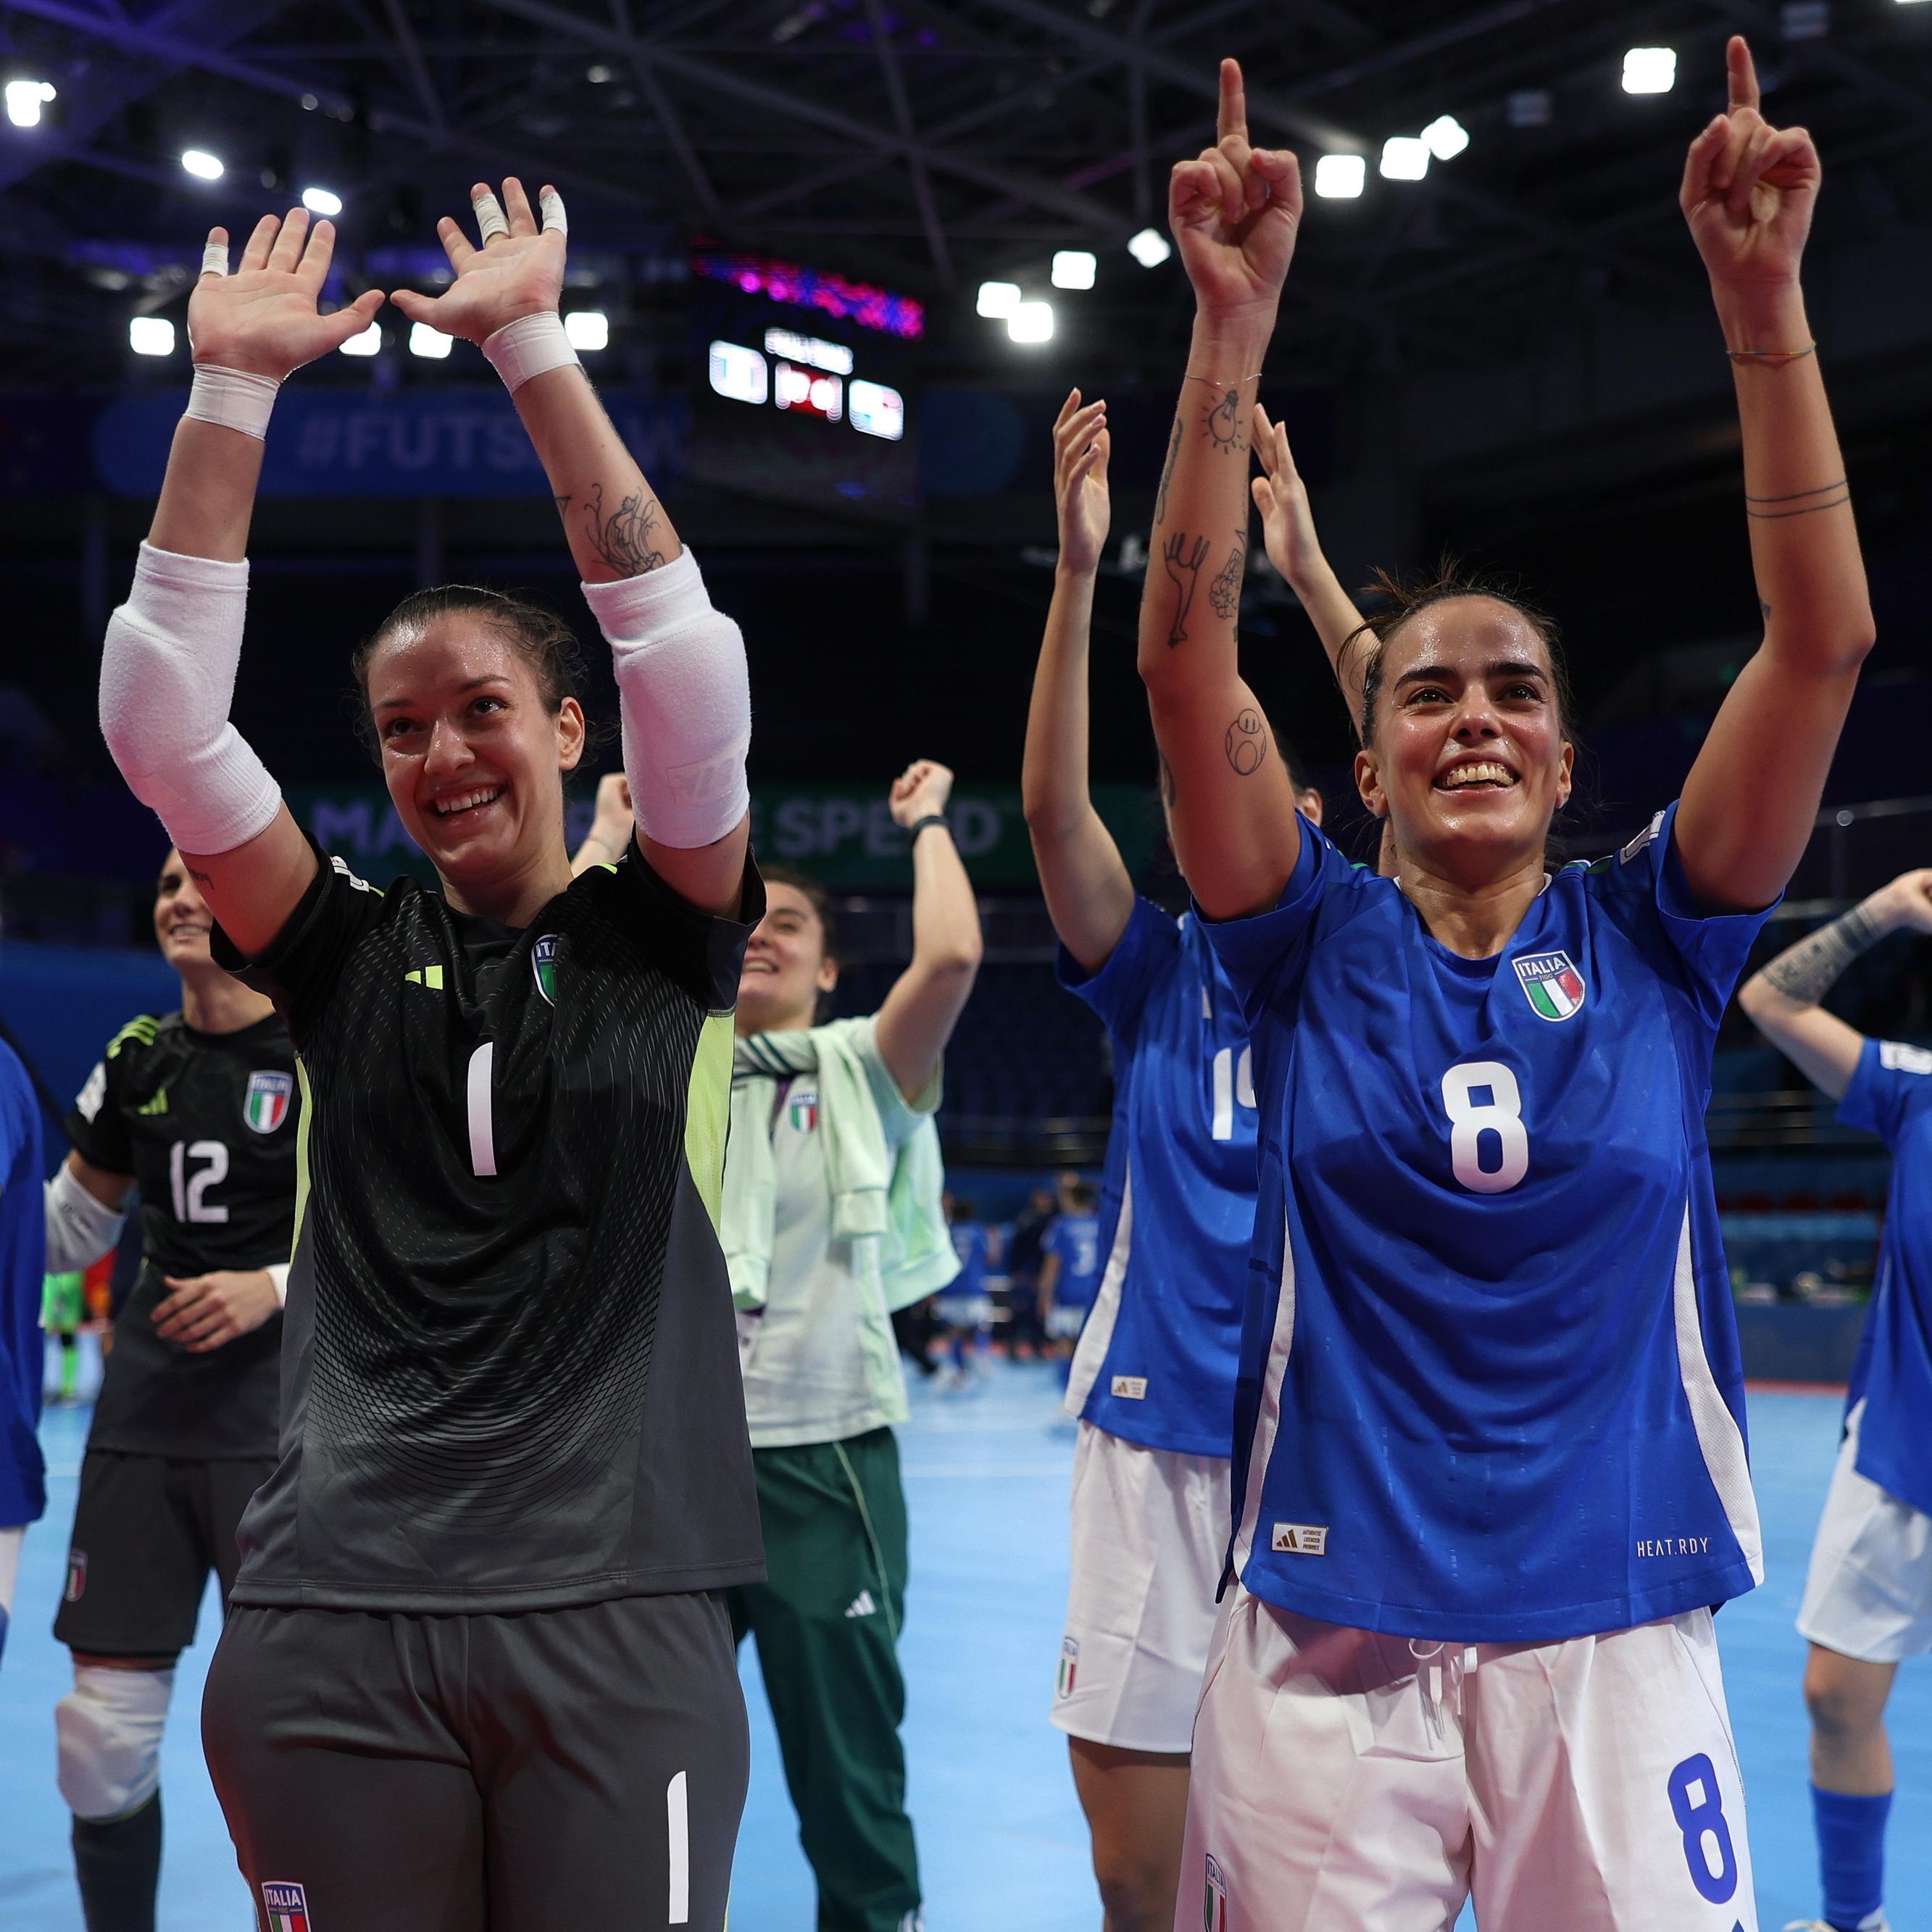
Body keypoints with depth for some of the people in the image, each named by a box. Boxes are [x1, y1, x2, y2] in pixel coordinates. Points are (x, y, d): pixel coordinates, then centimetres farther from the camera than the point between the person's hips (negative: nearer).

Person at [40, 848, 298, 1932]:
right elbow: (68, 1229, 20)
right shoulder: (139, 1060, 9)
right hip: (145, 1420, 5)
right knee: (103, 1737, 6)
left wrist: (276, 1287, -17)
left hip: (284, 1423, -5)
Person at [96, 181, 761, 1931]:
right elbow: (159, 709, 1)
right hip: (327, 1629, 2)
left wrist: (530, 344, -8)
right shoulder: (351, 959, 9)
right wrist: (233, 383, -2)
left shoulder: (659, 937, 5)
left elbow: (685, 659, -8)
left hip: (612, 1618, -2)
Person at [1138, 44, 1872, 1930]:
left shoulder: (1652, 940, 3)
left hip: (1616, 1642, 1)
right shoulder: (1314, 947, 1)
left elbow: (1823, 640, -7)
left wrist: (1762, 300, -15)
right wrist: (1233, 321, -19)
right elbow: (1182, 656, -10)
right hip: (1327, 1648, 0)